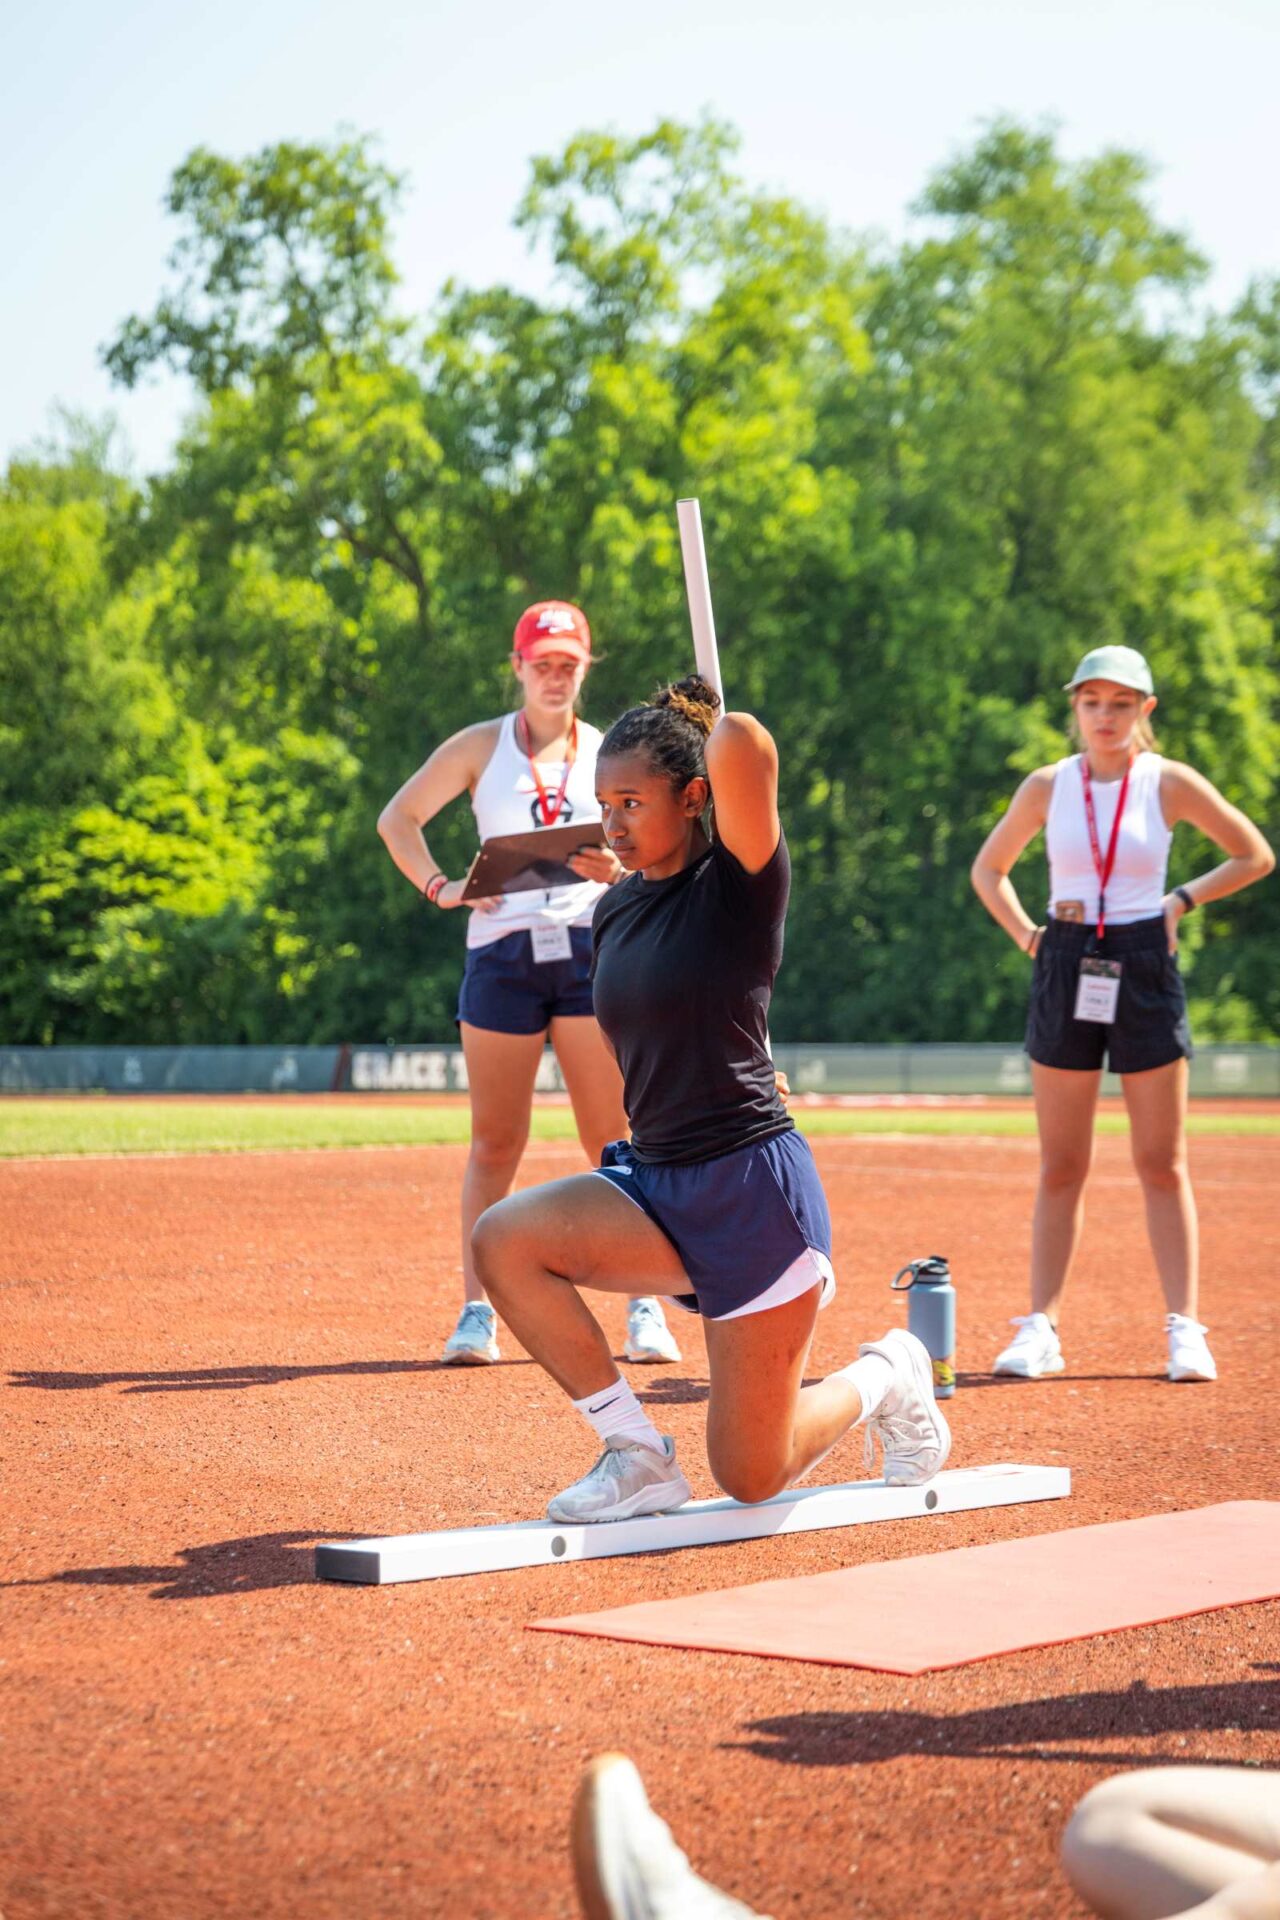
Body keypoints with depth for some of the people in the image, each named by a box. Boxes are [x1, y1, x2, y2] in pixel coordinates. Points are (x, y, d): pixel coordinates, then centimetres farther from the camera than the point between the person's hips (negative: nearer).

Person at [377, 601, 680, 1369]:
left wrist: (620, 870, -11)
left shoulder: (607, 754, 12)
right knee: (495, 1142, 2)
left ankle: (646, 1307, 2)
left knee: (617, 1140, -2)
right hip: (502, 952, 0)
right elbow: (398, 818, 11)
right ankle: (477, 1311, 5)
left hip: (591, 950, 0)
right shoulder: (482, 747, 10)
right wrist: (439, 887, -3)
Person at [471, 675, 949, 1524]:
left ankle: (886, 1378, 31)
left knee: (750, 1477, -2)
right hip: (653, 1185, 7)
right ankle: (640, 1456, -6)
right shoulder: (616, 910, 9)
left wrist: (726, 730, -9)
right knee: (504, 1239, -21)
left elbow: (743, 745, -30)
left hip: (755, 1194, -7)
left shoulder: (741, 883, -11)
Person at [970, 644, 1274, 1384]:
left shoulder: (1171, 783, -1)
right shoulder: (1048, 786, 4)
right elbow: (988, 868, 17)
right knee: (1061, 1168, 3)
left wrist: (1183, 899, -1)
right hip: (1067, 970, 1)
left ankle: (1186, 1328, 3)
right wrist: (1024, 931, 3)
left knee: (1163, 1164, 1)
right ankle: (1041, 1328, 5)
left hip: (1145, 969, -1)